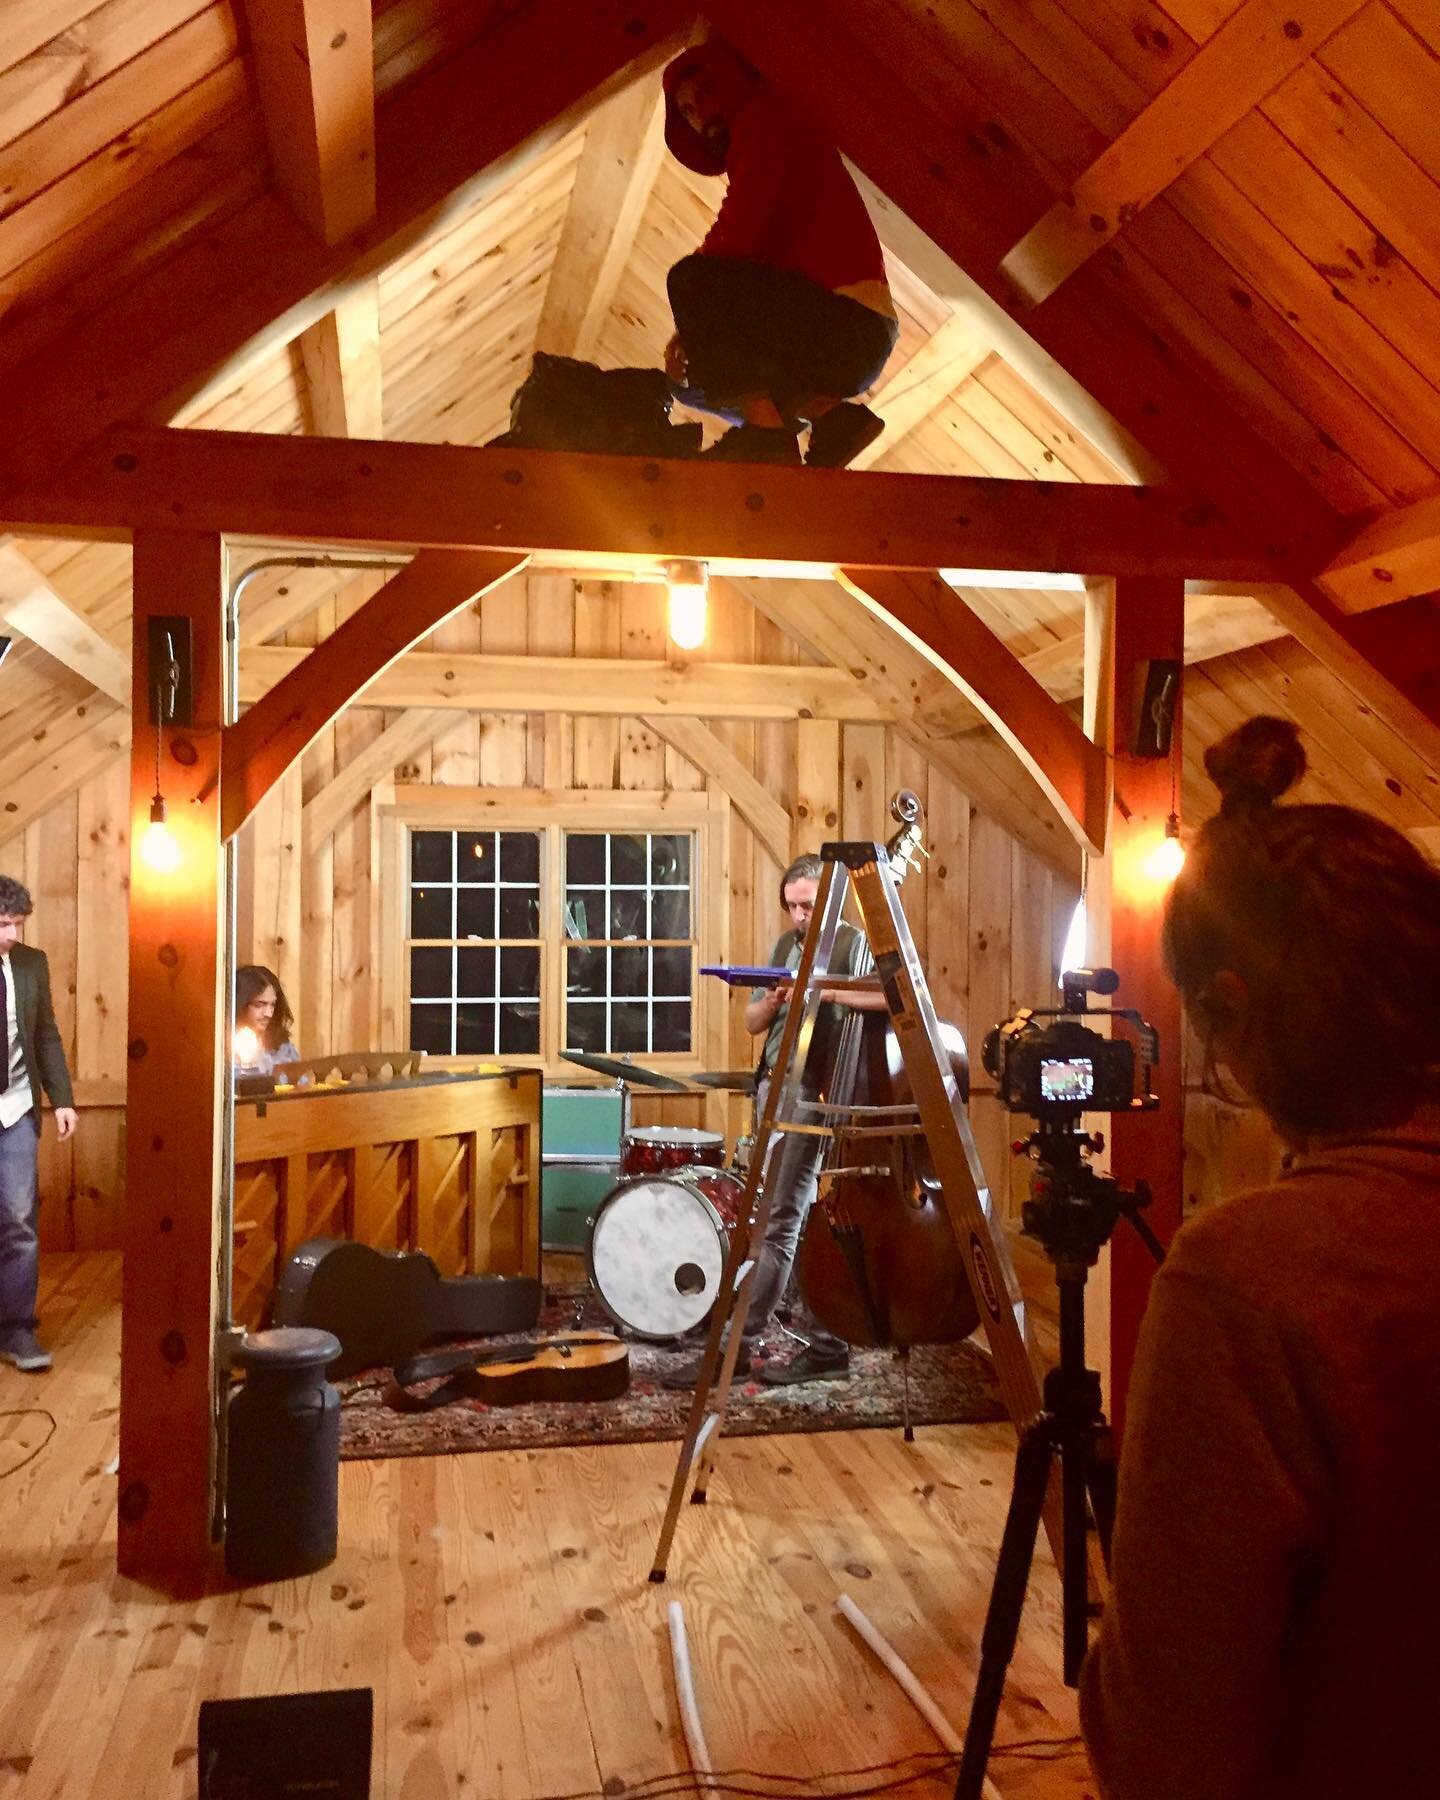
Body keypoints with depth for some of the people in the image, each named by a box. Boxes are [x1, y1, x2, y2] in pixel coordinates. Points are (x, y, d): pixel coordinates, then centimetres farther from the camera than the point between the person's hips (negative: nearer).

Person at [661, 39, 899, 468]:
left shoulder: (764, 115, 1)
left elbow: (739, 234, -13)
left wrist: (692, 318, 2)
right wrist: (695, 328, 9)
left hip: (843, 318, -10)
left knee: (690, 279, -20)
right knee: (692, 380, 23)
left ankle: (765, 428, -29)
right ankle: (830, 414, 4)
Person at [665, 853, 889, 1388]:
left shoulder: (854, 944, -3)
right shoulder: (785, 946, 18)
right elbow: (752, 1023, 17)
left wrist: (829, 992, -24)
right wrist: (773, 1001, -5)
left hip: (814, 1097, -7)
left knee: (781, 1222, -6)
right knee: (808, 1223, 9)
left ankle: (737, 1345, -3)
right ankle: (827, 1346, 14)